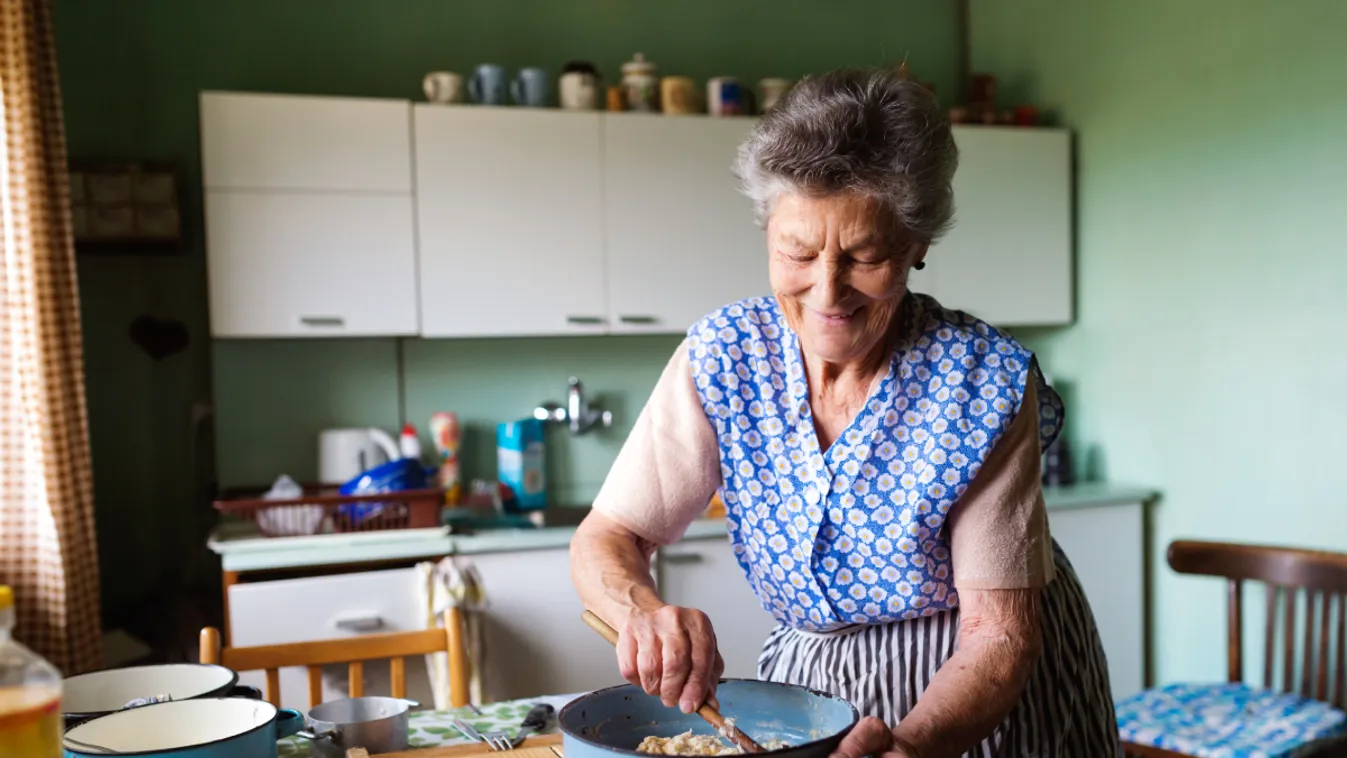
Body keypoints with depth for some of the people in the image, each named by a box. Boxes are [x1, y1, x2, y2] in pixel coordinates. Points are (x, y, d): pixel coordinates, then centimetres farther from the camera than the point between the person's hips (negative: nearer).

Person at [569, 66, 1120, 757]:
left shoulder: (984, 382, -24)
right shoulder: (723, 358, -17)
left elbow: (999, 630, -23)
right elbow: (606, 539, -15)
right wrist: (641, 610, -38)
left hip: (985, 698, -2)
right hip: (805, 681, 3)